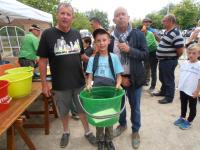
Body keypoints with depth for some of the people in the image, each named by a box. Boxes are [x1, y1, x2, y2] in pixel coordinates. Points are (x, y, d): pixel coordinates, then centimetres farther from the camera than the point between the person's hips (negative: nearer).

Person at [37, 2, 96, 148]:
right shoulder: (48, 34, -8)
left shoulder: (76, 34, 2)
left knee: (83, 109, 16)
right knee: (64, 111, 17)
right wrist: (44, 82, -8)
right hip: (60, 84, -2)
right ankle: (66, 132, 44)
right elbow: (43, 60, -7)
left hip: (79, 81, 3)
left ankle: (88, 131, 38)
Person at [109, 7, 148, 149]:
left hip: (134, 77, -1)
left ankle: (135, 131, 35)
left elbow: (145, 55, -8)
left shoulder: (138, 34, -6)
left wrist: (129, 50, -24)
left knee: (135, 106, 12)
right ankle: (122, 124, 44)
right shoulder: (110, 37, -4)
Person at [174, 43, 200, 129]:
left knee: (192, 107, 13)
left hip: (192, 92, -5)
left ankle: (189, 122, 29)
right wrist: (179, 86, 11)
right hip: (182, 89, 5)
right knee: (183, 105, 21)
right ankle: (182, 118, 39)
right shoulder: (184, 64, 0)